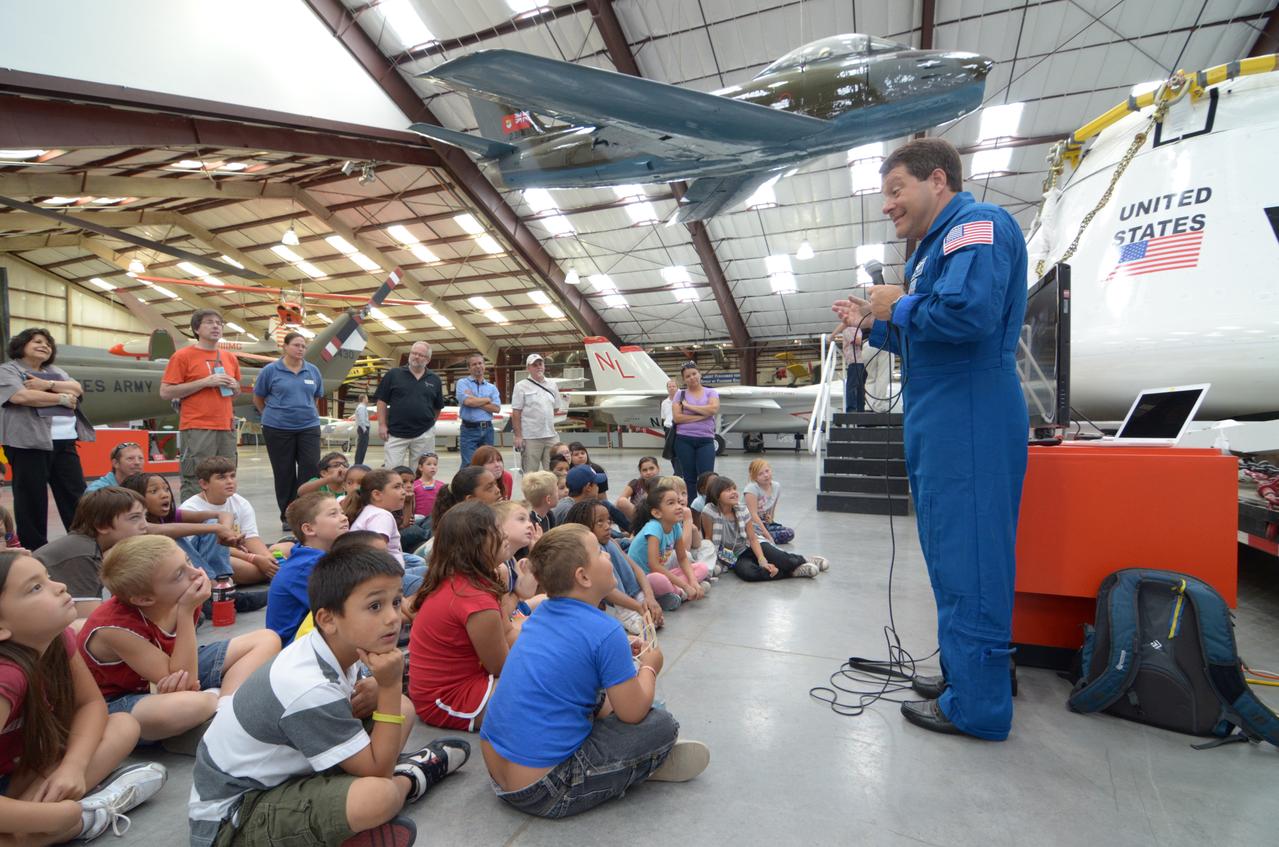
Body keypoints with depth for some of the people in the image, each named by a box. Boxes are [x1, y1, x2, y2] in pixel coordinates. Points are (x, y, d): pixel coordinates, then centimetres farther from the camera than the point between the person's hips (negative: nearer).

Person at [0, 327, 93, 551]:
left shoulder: (55, 370, 21)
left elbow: (77, 389, 5)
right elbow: (20, 396, -15)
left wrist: (47, 384, -11)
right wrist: (61, 398, -7)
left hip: (64, 442, 5)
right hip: (29, 443, -5)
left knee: (77, 496, 4)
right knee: (32, 499, 0)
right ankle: (35, 552, 8)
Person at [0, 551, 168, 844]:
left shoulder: (58, 636, -12)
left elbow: (91, 703, -1)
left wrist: (73, 766, -20)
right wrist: (55, 815, -28)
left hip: (24, 771, 8)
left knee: (124, 726, -11)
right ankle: (88, 815, -11)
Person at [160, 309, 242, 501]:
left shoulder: (230, 358, 16)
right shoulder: (183, 356, 0)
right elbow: (165, 392, -6)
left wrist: (234, 386, 3)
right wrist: (205, 382, -13)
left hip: (227, 428, 5)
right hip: (197, 430, -5)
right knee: (195, 483, -5)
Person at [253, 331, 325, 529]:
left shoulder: (313, 371, 5)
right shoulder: (270, 370, -2)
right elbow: (258, 399, 8)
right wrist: (272, 414, 14)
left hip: (309, 427, 2)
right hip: (278, 429, -2)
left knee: (311, 469, -5)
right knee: (284, 473, 6)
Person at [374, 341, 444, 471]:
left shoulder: (434, 380, 9)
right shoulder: (393, 374, 2)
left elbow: (438, 407, 16)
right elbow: (382, 401, 2)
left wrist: (429, 423, 9)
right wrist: (382, 425, -3)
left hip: (424, 435, 2)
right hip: (395, 434, -2)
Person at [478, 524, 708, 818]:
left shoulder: (542, 612, 2)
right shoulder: (606, 632, -21)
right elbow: (633, 712, -12)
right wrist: (649, 667, 6)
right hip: (541, 794, -8)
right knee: (663, 725, -5)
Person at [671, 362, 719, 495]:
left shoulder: (711, 392, 9)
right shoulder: (680, 395, 8)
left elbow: (714, 409, -11)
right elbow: (677, 418, -5)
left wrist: (689, 406, -5)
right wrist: (702, 416, -9)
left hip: (706, 440, -1)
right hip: (684, 440, 1)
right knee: (689, 479, 4)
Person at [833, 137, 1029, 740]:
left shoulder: (978, 224, -9)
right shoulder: (935, 247, 21)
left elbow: (970, 311, -28)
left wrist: (899, 307, -12)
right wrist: (873, 325, 16)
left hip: (969, 426, -10)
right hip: (940, 427, 10)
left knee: (968, 560, -3)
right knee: (951, 554, 17)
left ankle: (977, 707, 11)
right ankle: (961, 674, 32)